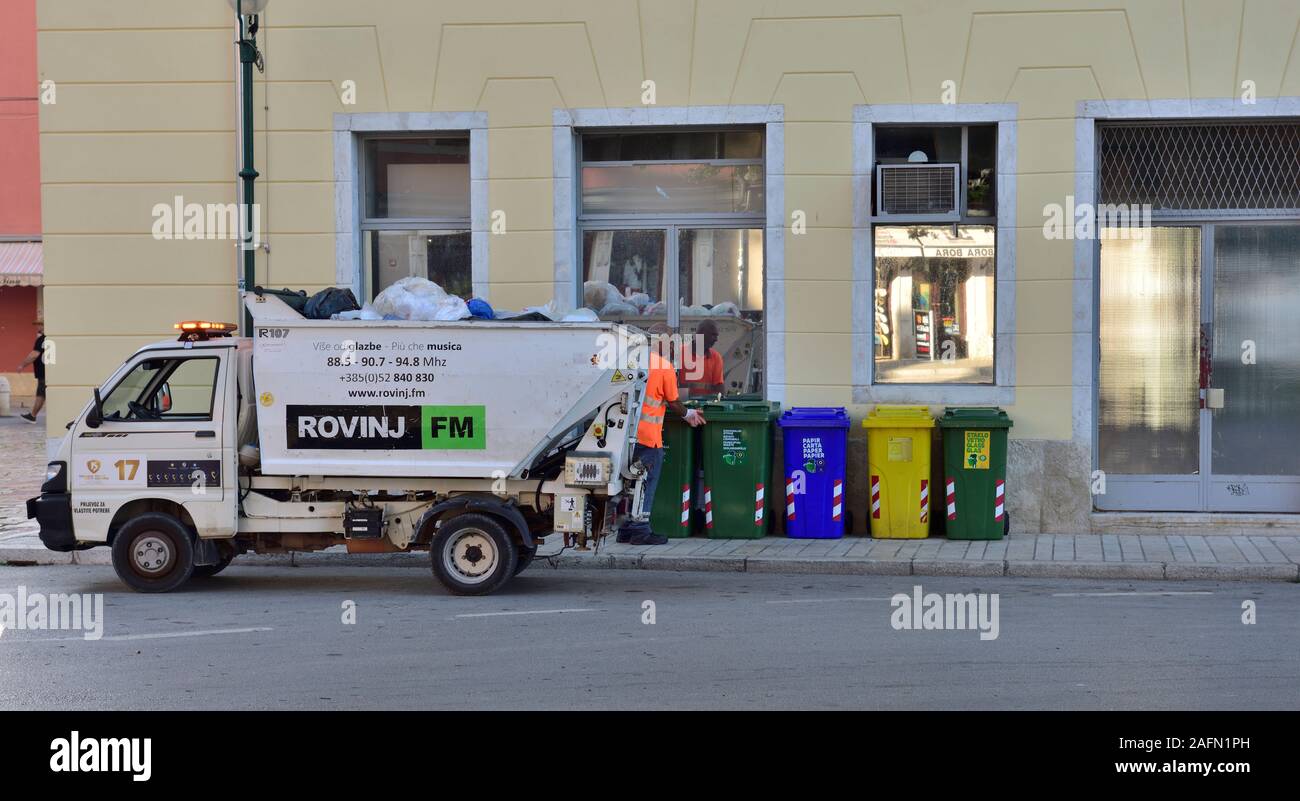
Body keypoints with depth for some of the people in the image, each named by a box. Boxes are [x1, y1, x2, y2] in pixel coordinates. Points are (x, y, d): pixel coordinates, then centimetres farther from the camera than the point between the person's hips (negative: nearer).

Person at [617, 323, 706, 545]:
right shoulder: (665, 368, -10)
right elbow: (673, 403, -1)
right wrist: (688, 415, 18)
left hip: (631, 431, 7)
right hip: (649, 434, -7)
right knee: (647, 481, 0)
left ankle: (627, 528, 19)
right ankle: (641, 530, 3)